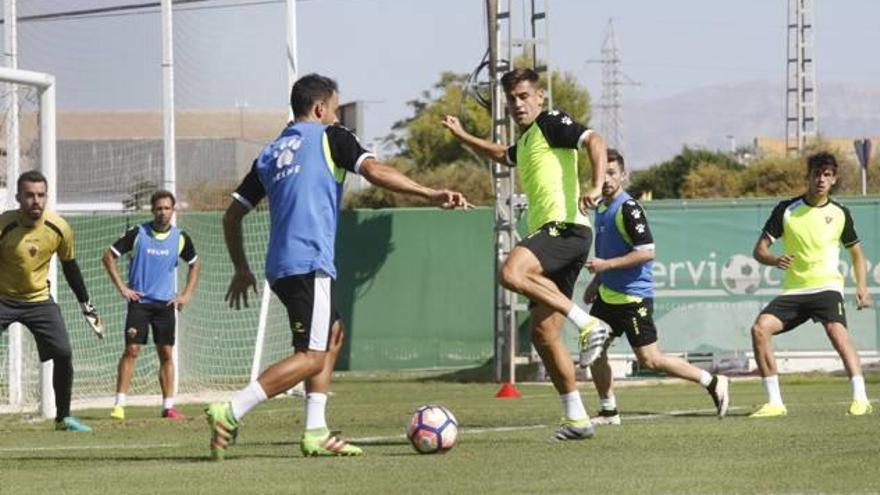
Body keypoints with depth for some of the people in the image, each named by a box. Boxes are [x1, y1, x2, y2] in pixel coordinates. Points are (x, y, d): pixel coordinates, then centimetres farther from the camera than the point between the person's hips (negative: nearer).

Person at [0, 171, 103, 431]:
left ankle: (63, 418, 9)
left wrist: (87, 306, 10)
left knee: (63, 353, -7)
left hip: (39, 300, 3)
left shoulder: (59, 228, -10)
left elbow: (70, 267, 6)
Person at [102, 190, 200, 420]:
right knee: (132, 350, -10)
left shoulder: (181, 238, 3)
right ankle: (119, 404, -9)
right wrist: (122, 287, -5)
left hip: (166, 304, 3)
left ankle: (168, 405, 8)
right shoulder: (138, 234, -5)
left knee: (167, 354, 2)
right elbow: (109, 256, 1)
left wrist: (187, 294, 10)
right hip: (139, 301, -3)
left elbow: (194, 265, 20)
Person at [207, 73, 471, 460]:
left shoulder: (269, 154, 21)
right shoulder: (329, 138, 3)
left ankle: (316, 433, 10)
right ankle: (229, 413, -22)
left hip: (280, 265, 8)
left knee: (333, 334, 20)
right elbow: (374, 171, -12)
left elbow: (232, 215, 21)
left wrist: (242, 269, 30)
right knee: (312, 356, -9)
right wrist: (431, 195, -14)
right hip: (310, 264, -8)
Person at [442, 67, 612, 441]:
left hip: (565, 227, -10)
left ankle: (587, 323, -28)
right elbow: (503, 156, 52)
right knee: (543, 333, 4)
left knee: (511, 273, -34)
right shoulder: (525, 141, 27)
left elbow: (594, 140, -16)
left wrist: (596, 186, -31)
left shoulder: (550, 123, 1)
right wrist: (462, 137, 55)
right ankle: (577, 419, 7)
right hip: (548, 234, 10)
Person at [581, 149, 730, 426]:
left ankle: (713, 383, 5)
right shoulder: (601, 209, 11)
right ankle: (608, 412, 15)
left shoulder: (629, 209, -17)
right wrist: (596, 281, 23)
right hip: (608, 295, 9)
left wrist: (606, 265, -23)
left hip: (633, 296, -9)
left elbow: (647, 252, -22)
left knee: (649, 359, -5)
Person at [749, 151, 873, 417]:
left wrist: (862, 286, 3)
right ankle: (774, 403, -10)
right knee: (760, 328, -18)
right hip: (793, 291, 2)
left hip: (827, 287, -2)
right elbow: (759, 250, 3)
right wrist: (775, 260, -20)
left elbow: (857, 253, 19)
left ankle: (860, 398, -34)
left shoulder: (839, 213, 6)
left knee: (836, 330, -31)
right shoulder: (786, 209, 3)